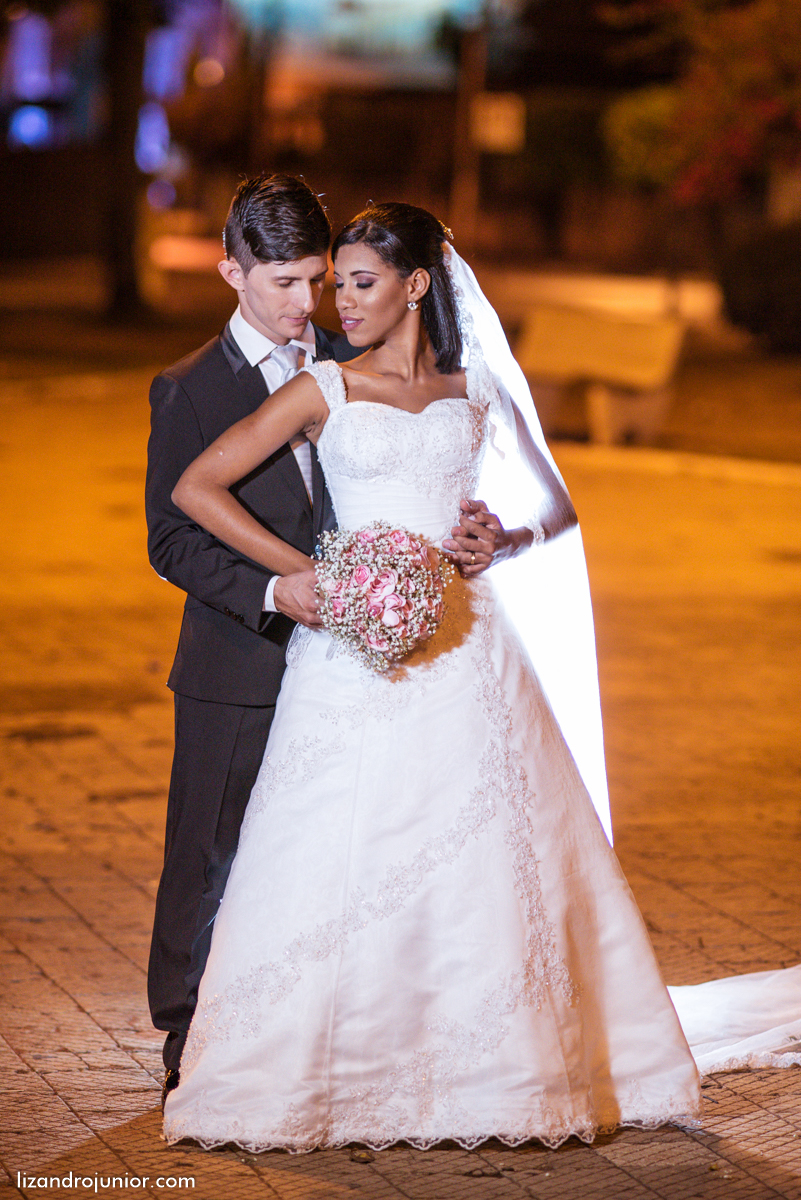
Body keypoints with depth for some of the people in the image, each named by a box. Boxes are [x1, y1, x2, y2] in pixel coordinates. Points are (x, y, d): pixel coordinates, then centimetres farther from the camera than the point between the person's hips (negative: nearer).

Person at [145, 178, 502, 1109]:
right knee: (211, 860, 6)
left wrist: (463, 529, -11)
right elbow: (171, 540, -9)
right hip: (236, 673, -3)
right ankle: (188, 1043, 20)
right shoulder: (189, 390, -6)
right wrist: (273, 591, -24)